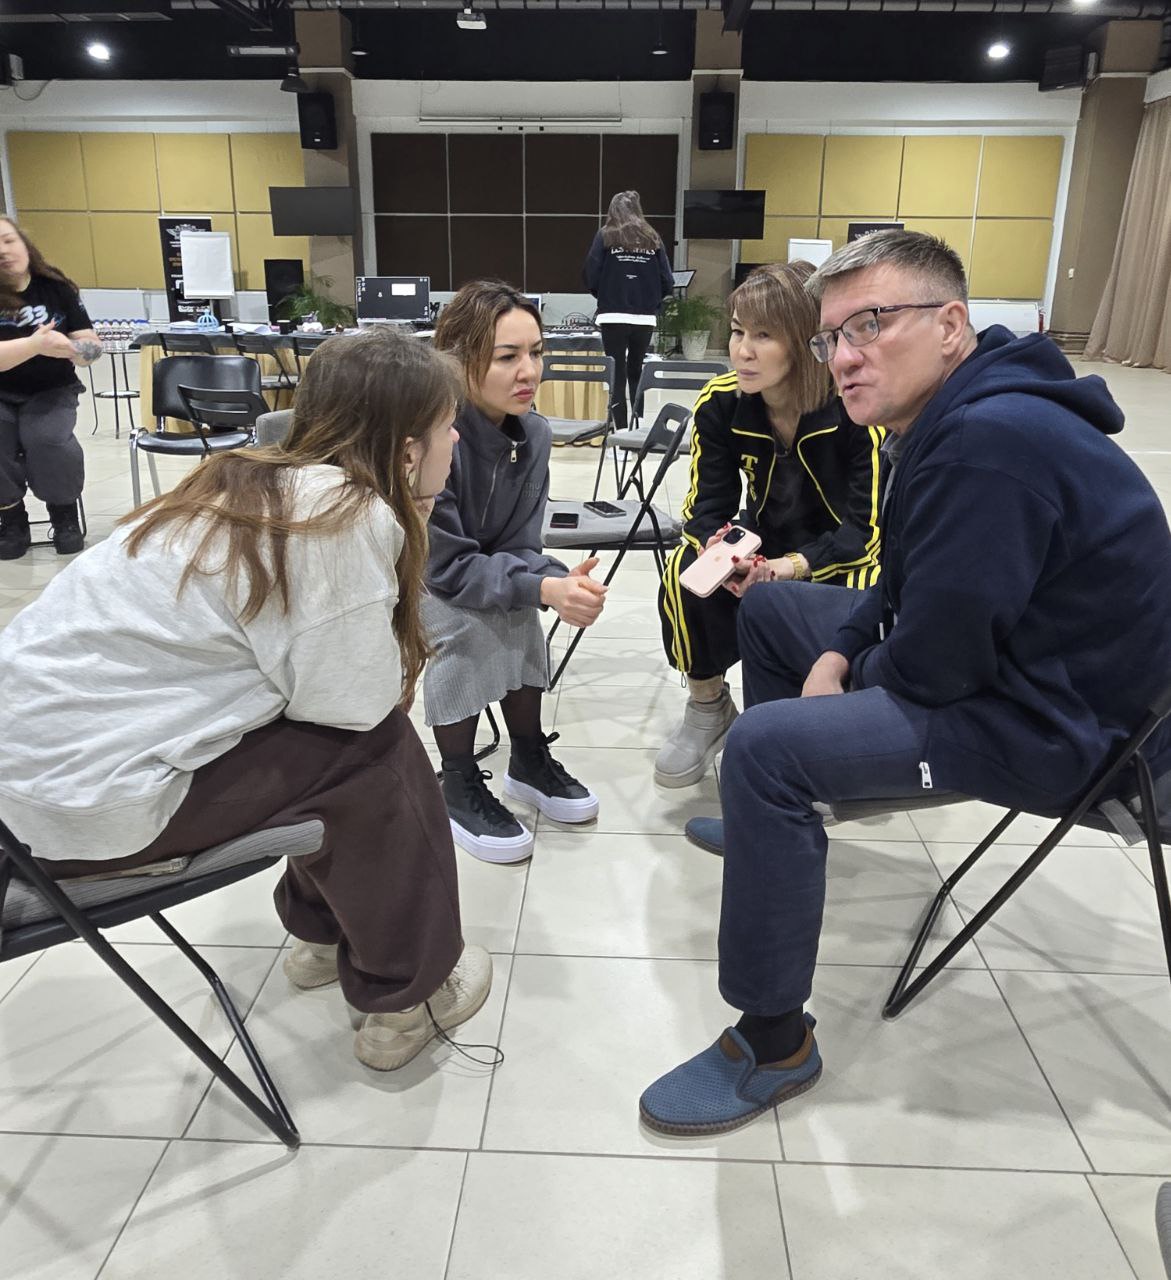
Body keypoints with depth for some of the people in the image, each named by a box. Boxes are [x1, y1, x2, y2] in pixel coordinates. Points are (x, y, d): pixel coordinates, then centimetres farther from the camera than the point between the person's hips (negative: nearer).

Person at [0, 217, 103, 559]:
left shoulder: (56, 287, -2)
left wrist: (70, 348, -27)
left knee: (48, 440, -30)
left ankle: (65, 513, -3)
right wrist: (36, 344, -35)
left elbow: (93, 347, -4)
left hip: (50, 392, 0)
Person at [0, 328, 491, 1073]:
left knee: (347, 728, 15)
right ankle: (406, 993, 15)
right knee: (379, 750, -1)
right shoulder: (348, 516, -20)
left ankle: (325, 931, 34)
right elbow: (358, 701, -17)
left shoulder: (267, 482, 6)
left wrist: (407, 525, 4)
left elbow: (328, 676, 7)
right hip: (94, 794, -9)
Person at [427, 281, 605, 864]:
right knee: (472, 618, -29)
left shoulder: (533, 434, -11)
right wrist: (543, 589, -38)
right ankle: (459, 785, -11)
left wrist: (560, 579, -32)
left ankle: (529, 759, 3)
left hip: (458, 577, 6)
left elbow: (517, 547, -11)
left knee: (515, 605, -19)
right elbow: (445, 566, -28)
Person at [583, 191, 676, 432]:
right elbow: (667, 282, 2)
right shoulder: (653, 238, 7)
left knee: (617, 374, 3)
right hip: (645, 318, 3)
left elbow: (591, 276, -4)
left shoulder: (606, 236, 1)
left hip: (613, 316, -2)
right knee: (637, 373, 16)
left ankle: (621, 431, -2)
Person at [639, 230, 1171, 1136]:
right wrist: (838, 652, -2)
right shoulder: (954, 417, 4)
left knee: (764, 749, -25)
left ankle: (774, 1047, -9)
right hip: (1005, 650, 11)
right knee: (771, 607, 16)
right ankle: (782, 818, 36)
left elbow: (934, 664, -28)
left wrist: (854, 676, -6)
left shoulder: (989, 442, -29)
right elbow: (909, 583, 14)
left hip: (1060, 722, -10)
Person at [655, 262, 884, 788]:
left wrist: (793, 567, -41)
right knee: (686, 572, -25)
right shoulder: (720, 402, -14)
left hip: (848, 553, -3)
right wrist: (720, 549, -35)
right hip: (765, 542, 3)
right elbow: (707, 505, -10)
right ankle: (708, 706, 0)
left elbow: (870, 526, -23)